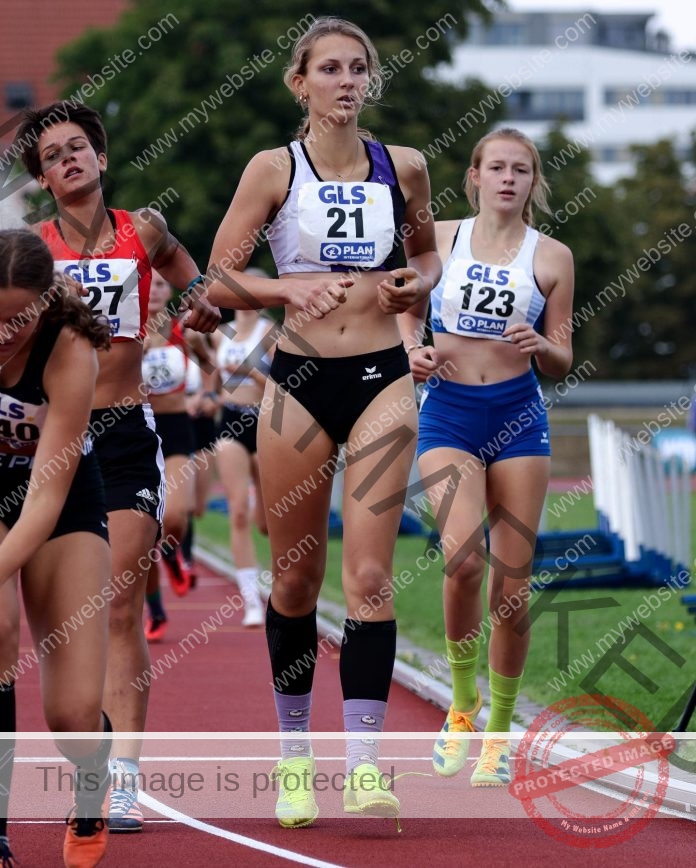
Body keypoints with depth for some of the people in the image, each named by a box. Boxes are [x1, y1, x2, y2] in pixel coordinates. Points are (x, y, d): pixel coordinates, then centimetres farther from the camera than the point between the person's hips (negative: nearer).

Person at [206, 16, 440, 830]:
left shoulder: (403, 167, 4)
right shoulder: (273, 170, -1)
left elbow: (427, 250, 22)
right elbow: (218, 280, -1)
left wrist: (417, 281, 0)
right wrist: (293, 286, -17)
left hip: (381, 381, 1)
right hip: (299, 383, 0)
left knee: (369, 573, -10)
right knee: (295, 578, 7)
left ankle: (363, 764, -12)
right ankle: (294, 753, 22)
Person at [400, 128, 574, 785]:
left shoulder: (552, 256, 3)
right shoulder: (438, 238, 4)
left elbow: (561, 362, 7)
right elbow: (409, 312, 17)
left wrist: (541, 347, -14)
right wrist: (414, 352, -3)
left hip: (518, 416, 1)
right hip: (448, 411, -1)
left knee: (512, 583, 1)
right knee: (463, 559, -20)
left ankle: (498, 731, 16)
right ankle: (462, 702, 2)